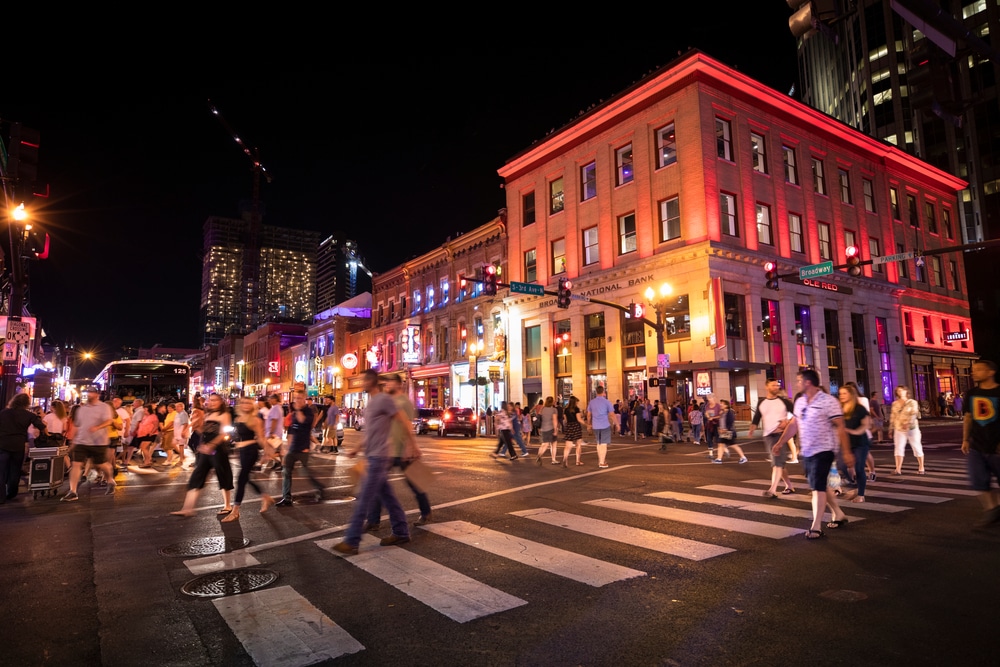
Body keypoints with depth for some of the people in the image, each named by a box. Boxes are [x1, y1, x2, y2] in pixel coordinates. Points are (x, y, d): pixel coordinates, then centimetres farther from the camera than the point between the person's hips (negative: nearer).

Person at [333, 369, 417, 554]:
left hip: (379, 458, -9)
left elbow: (405, 422, -12)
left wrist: (413, 445, -9)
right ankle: (401, 533, 21)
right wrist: (357, 449, 20)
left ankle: (351, 542, -2)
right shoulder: (370, 402, 16)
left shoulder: (384, 399, -13)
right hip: (372, 457, 9)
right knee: (387, 497, 13)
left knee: (363, 500, -7)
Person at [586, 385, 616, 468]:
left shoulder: (591, 402, 5)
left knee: (599, 443, 17)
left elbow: (589, 415, 10)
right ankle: (602, 462, 3)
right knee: (604, 444, 2)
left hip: (595, 426, 4)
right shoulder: (607, 402, -7)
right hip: (605, 425, -4)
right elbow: (612, 415, -8)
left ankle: (600, 460, 24)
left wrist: (589, 425, 20)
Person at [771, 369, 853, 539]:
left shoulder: (829, 401, -15)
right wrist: (780, 443, 12)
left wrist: (846, 452, -20)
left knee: (818, 487, -9)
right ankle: (839, 515, 34)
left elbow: (840, 427, -16)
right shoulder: (799, 402, 7)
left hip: (823, 450, -8)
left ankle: (816, 527, -6)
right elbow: (793, 425, 14)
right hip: (807, 451, 8)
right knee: (820, 486, 17)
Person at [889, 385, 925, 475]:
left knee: (917, 447, 5)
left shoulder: (912, 402, -3)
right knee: (898, 448, -5)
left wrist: (908, 424, -33)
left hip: (912, 429, -3)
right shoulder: (895, 403, 9)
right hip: (899, 430, 3)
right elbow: (892, 417, 12)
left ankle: (921, 468, 19)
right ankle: (898, 469, -8)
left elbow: (914, 414, -17)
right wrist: (891, 429, 8)